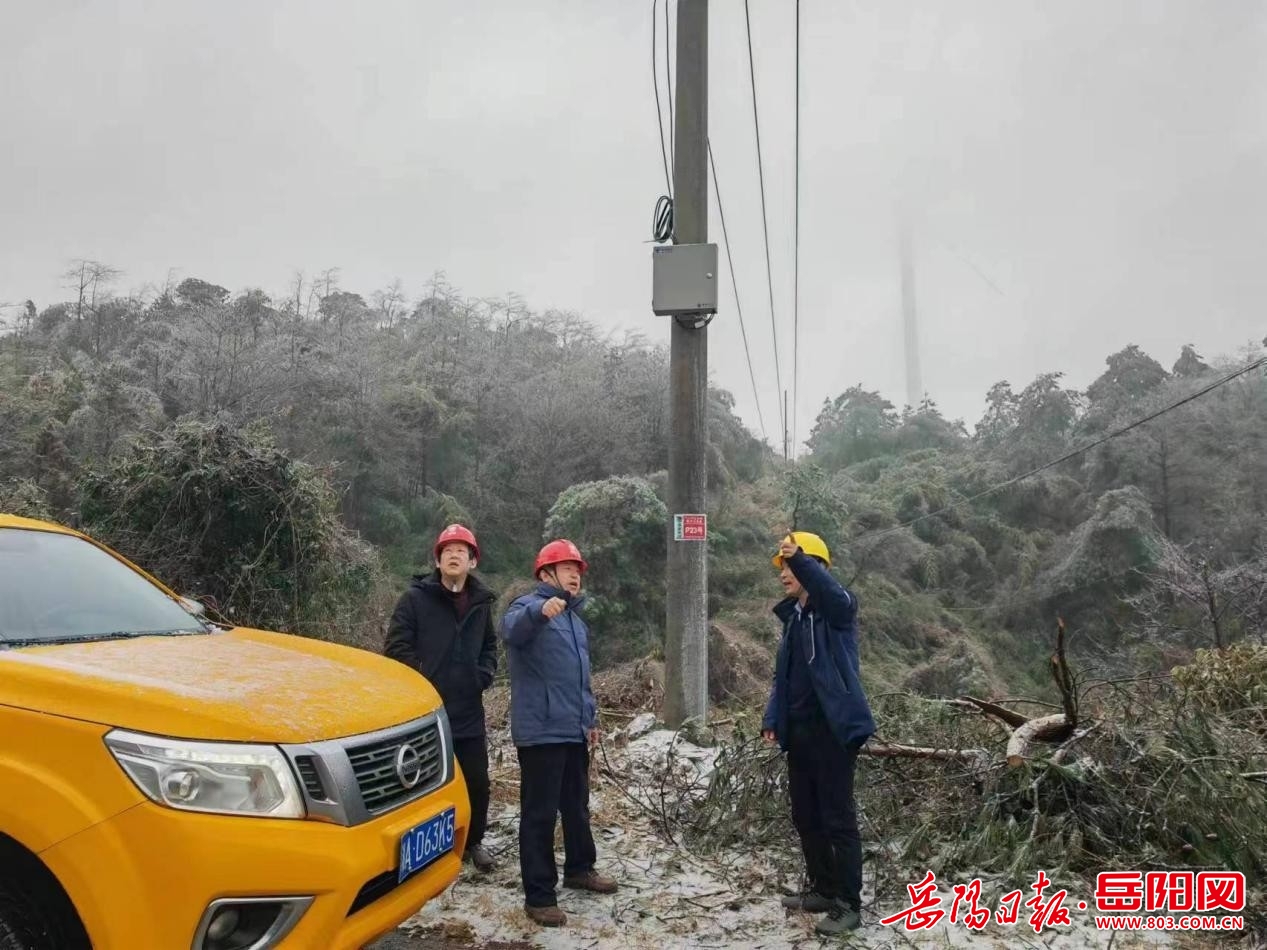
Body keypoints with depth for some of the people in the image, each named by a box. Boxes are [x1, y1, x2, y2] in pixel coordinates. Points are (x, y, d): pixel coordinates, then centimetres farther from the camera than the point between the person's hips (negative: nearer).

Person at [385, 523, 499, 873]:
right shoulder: (415, 598, -6)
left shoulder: (480, 602, 9)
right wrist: (423, 680, -11)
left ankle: (473, 842, 30)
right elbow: (397, 647, -7)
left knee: (477, 782, 10)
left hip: (469, 711, 4)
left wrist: (484, 674, 5)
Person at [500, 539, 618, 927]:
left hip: (574, 730, 9)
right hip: (541, 731, -9)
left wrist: (590, 717, 25)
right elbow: (512, 629, -35)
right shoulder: (530, 605, -10)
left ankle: (579, 868, 38)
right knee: (540, 813, -2)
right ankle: (539, 895, 6)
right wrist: (540, 610, -54)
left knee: (577, 805, 21)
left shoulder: (575, 618, 18)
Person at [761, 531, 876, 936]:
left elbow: (832, 591, -35)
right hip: (798, 731, 8)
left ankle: (849, 904, 10)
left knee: (838, 819, -1)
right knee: (805, 817, 15)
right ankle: (823, 889, 30)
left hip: (833, 730, -8)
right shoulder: (792, 616, 14)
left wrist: (799, 557, -47)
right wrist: (772, 719, 6)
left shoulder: (836, 609, -8)